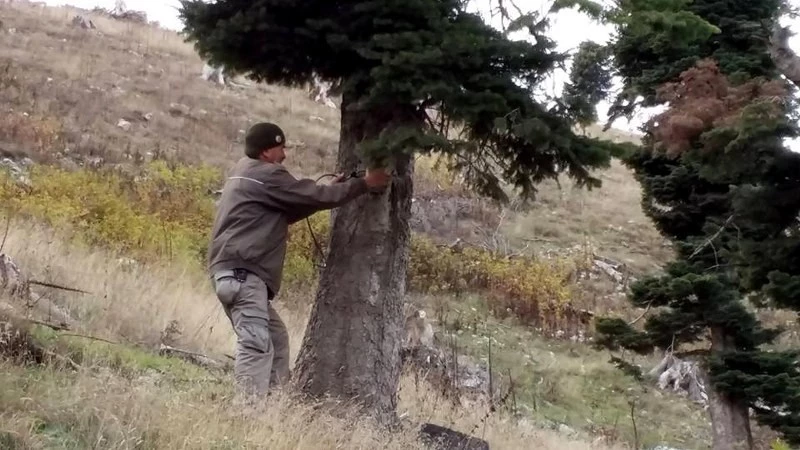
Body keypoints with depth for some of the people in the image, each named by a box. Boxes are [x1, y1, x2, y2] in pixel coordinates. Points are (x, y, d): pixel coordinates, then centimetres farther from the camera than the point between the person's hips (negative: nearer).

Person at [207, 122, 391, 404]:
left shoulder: (246, 172, 24)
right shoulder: (266, 174, -7)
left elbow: (288, 212, 27)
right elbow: (312, 196, -7)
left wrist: (329, 191, 19)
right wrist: (364, 183, 1)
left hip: (238, 272, 11)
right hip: (241, 271, -11)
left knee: (276, 338, 14)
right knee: (256, 343, -19)